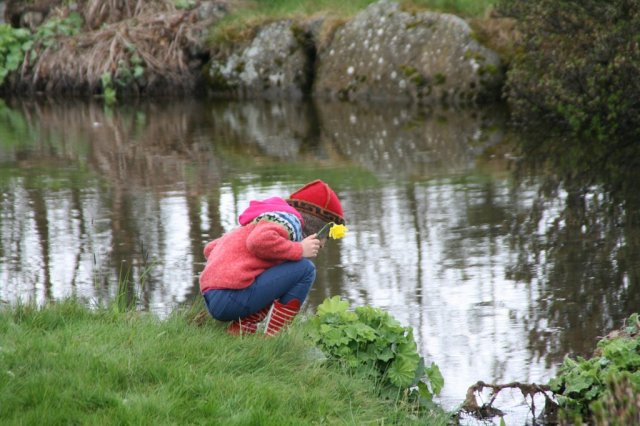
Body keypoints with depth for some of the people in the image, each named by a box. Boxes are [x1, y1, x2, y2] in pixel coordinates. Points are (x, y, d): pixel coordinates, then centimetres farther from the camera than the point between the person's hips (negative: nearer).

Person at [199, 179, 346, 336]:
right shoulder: (289, 219, 0)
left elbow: (210, 248, 27)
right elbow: (259, 241, -24)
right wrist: (299, 250, -11)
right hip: (231, 296, -9)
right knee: (305, 269, -7)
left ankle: (242, 327, 7)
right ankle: (273, 337, -9)